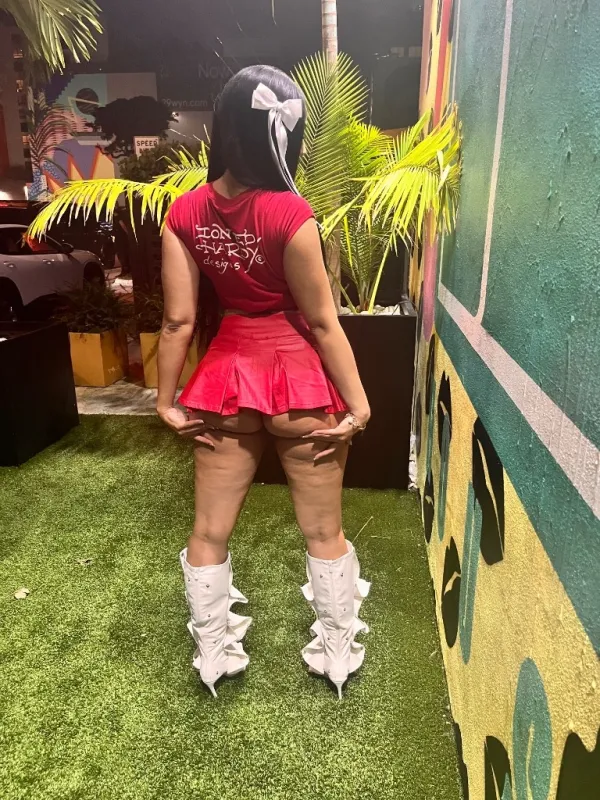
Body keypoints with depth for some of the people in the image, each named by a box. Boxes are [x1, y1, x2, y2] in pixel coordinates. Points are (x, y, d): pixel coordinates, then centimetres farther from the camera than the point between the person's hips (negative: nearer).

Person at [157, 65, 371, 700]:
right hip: (298, 380, -3)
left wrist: (166, 400, 6)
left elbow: (178, 321, -4)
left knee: (209, 530, 18)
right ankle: (337, 653, 35)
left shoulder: (184, 213, -5)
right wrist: (357, 403, -6)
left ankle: (213, 655, 36)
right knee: (323, 531, 16)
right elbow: (322, 322, -14)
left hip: (226, 379, 4)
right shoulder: (289, 214, -17)